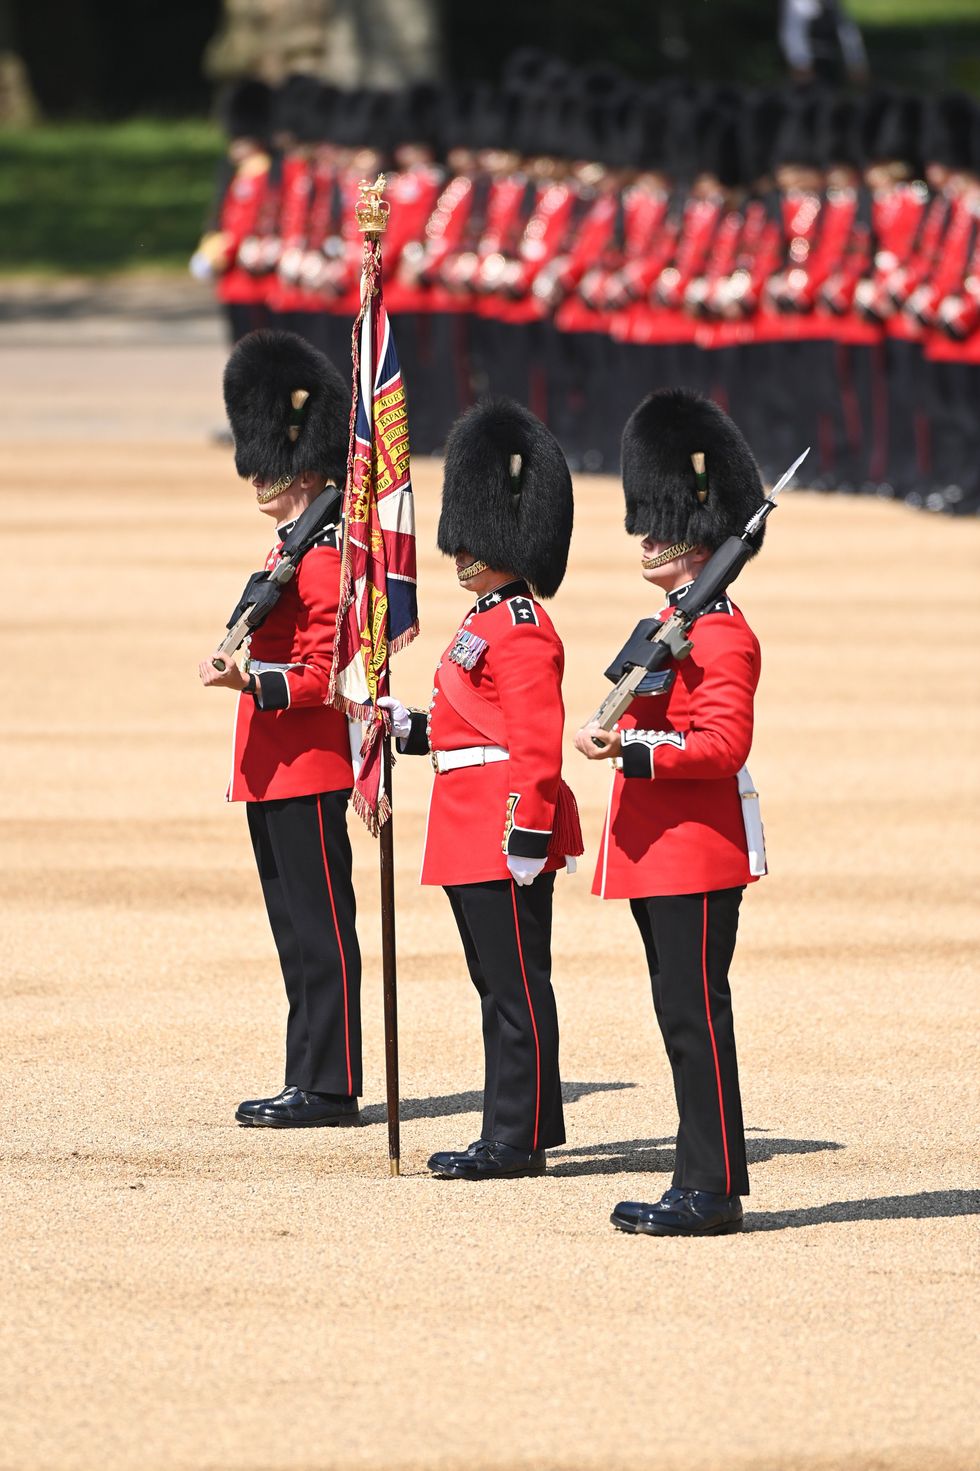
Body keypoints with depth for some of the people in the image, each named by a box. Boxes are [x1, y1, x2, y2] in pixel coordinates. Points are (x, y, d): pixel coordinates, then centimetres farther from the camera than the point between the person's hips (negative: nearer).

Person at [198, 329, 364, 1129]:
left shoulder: (323, 558, -15)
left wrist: (253, 683, -29)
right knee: (297, 933, 12)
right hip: (274, 771, 10)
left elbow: (329, 673, -20)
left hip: (308, 775, -10)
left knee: (320, 928, -6)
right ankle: (309, 1081, 17)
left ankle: (331, 1087, -4)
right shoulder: (290, 551, 16)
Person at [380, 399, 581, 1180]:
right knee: (499, 984, 13)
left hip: (505, 835, -11)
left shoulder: (521, 631, -14)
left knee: (516, 984, -5)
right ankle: (518, 1132, 18)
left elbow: (536, 742, -19)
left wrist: (528, 836, -23)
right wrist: (410, 726, 12)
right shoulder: (487, 621, 17)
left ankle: (517, 1138, -3)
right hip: (471, 836, 11)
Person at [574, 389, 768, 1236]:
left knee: (697, 1014, -8)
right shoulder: (672, 623, 17)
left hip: (697, 852, -10)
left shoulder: (721, 633, -14)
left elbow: (722, 745, -22)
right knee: (681, 1015, 11)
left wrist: (629, 748, -27)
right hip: (660, 853, 10)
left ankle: (714, 1190, -6)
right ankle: (704, 1185, 14)